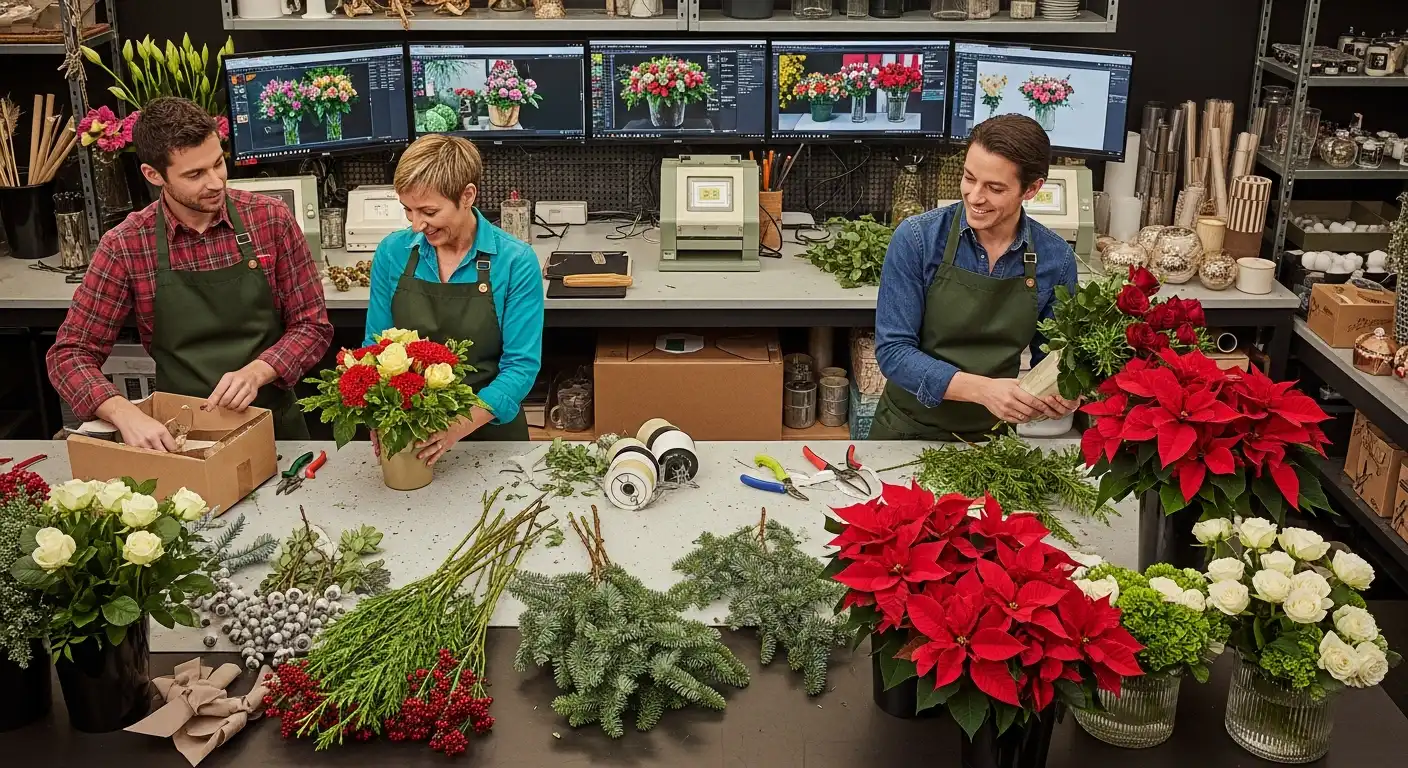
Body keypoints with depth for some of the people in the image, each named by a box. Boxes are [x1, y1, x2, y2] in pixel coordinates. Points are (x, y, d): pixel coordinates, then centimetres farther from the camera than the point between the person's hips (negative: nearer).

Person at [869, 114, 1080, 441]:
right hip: (910, 429, -2)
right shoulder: (917, 238, -12)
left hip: (992, 435, 2)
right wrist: (982, 389, -26)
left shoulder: (1056, 258, -5)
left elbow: (1049, 353, 7)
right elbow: (893, 350, -14)